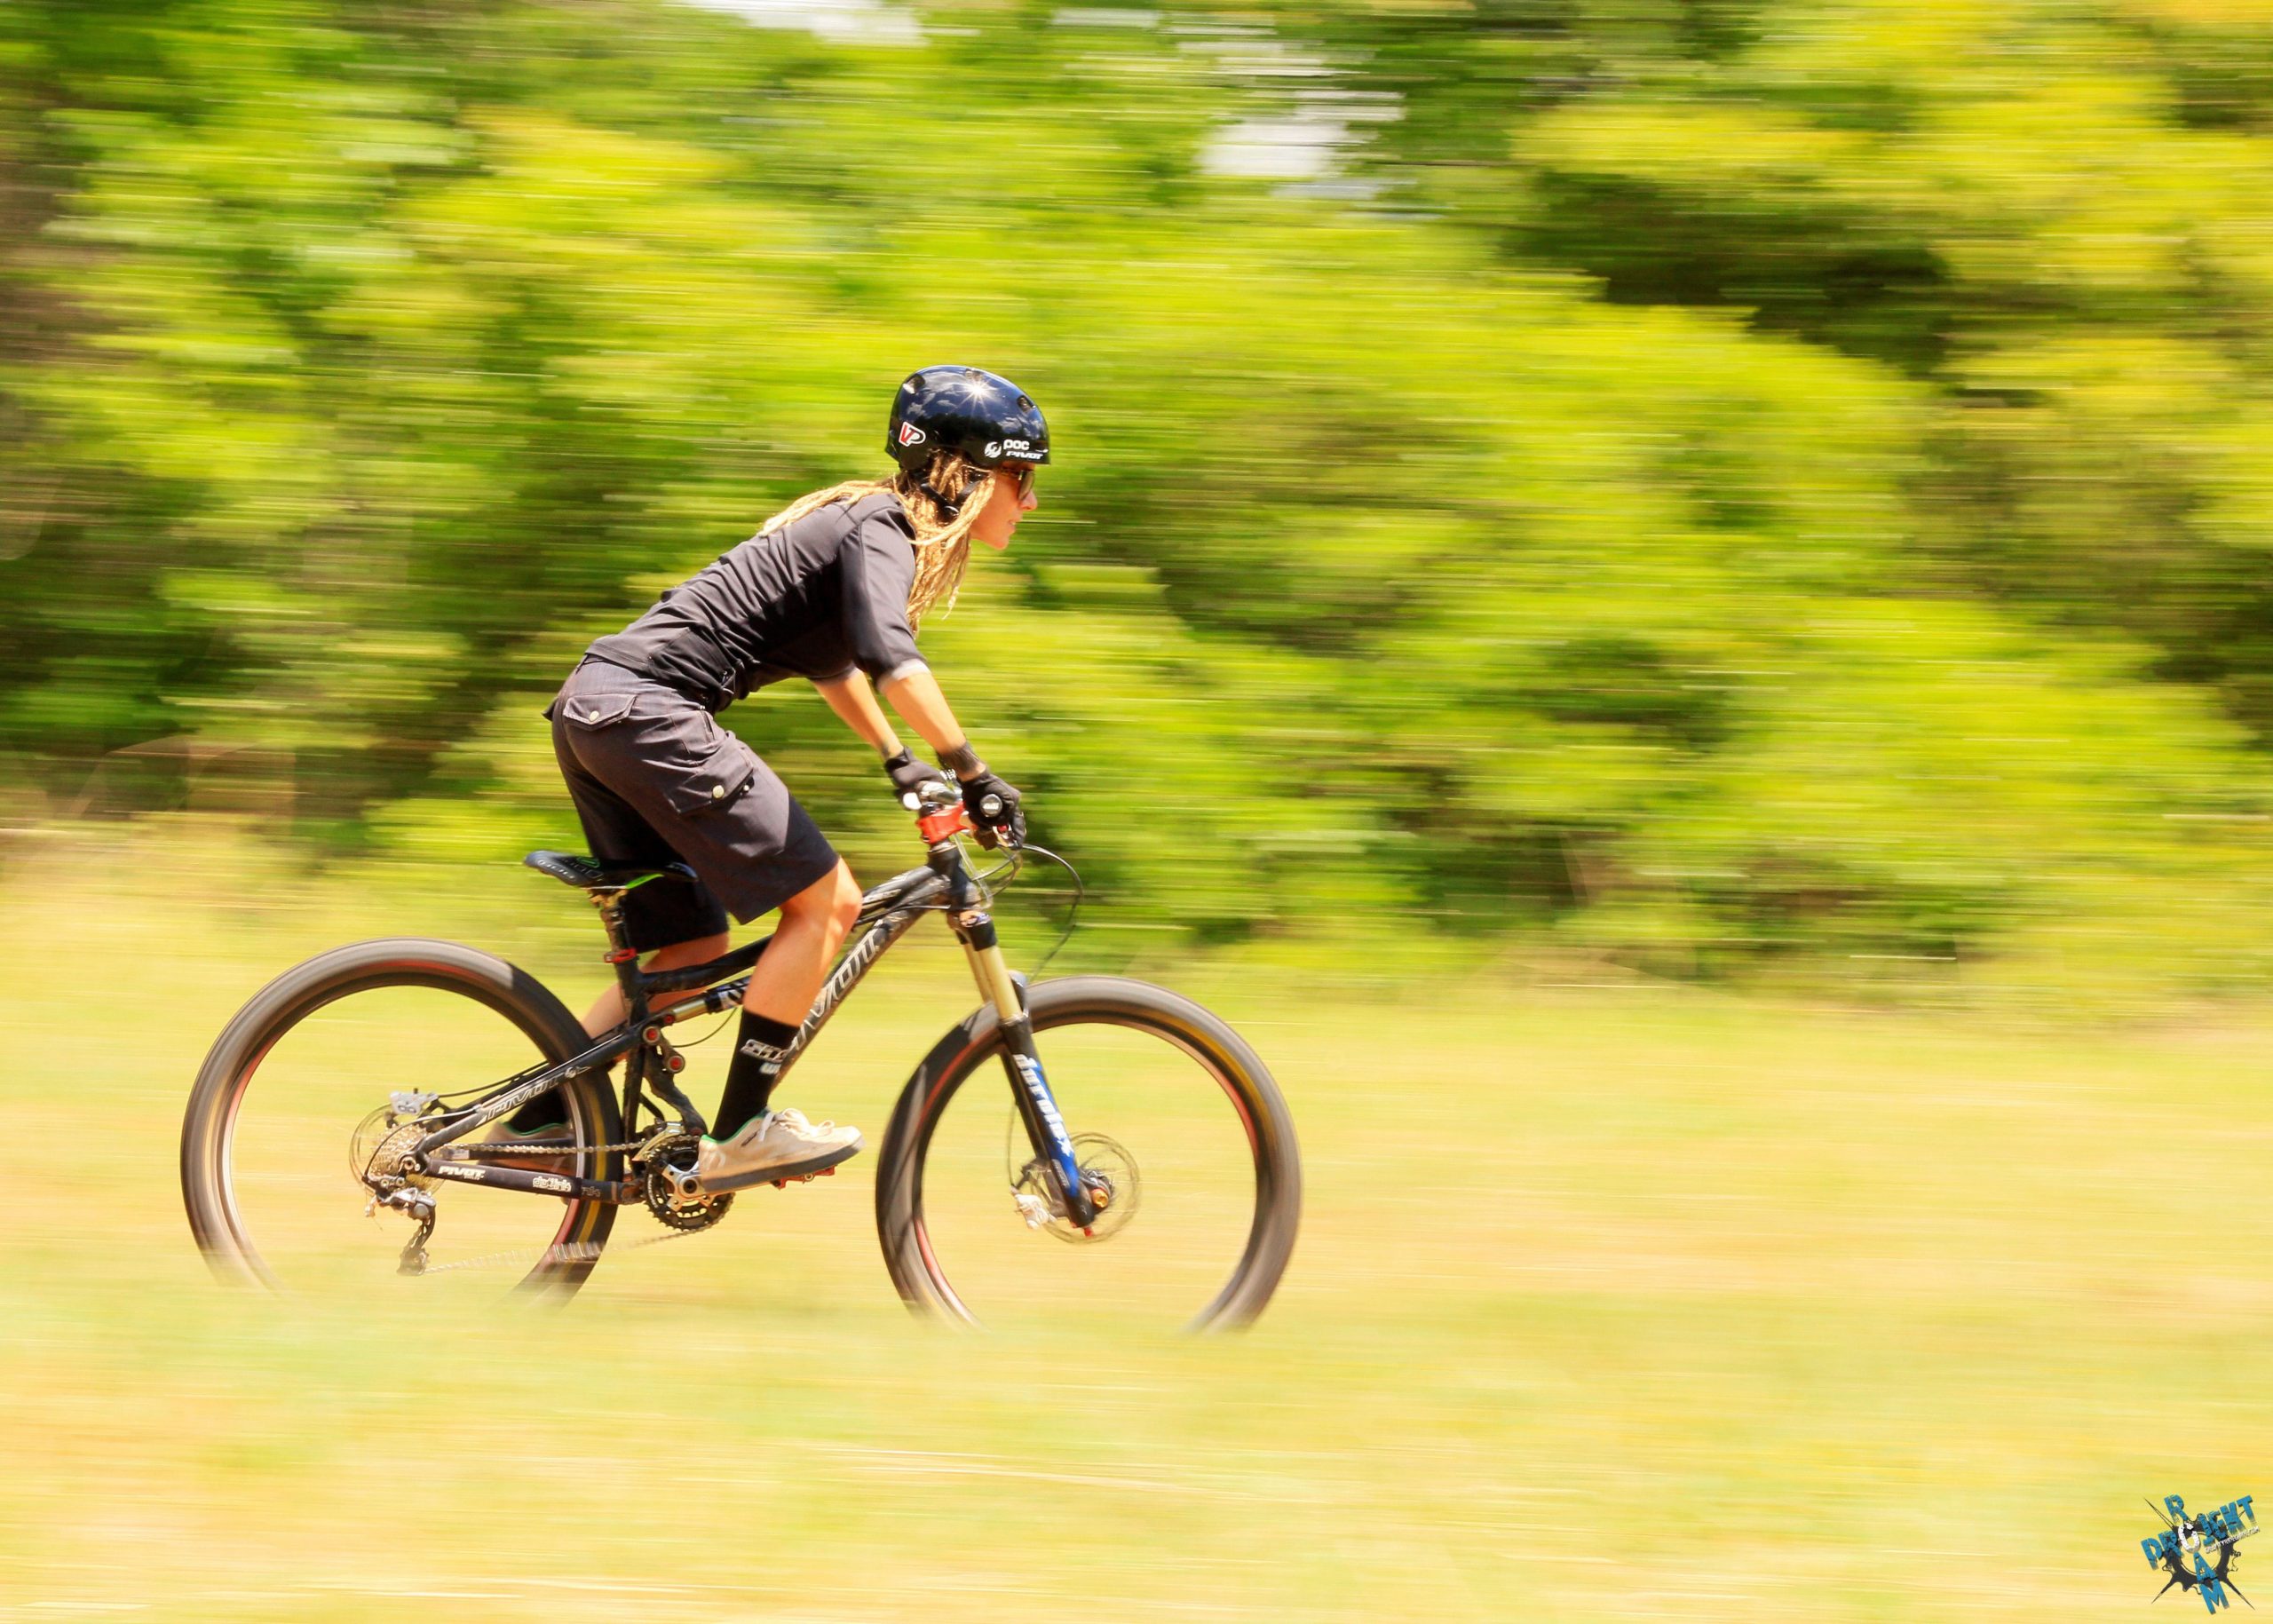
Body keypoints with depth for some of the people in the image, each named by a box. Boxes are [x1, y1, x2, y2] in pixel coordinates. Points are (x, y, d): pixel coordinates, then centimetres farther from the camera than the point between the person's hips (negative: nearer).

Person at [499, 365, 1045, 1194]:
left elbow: (831, 653, 39)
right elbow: (888, 655, -28)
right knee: (824, 901, -8)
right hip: (647, 711, -10)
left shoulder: (865, 523, 21)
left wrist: (898, 760, 40)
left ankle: (535, 1122, 15)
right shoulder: (882, 533, -9)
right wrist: (970, 771, -31)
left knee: (691, 954, 16)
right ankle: (739, 1134, -8)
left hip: (599, 711, 10)